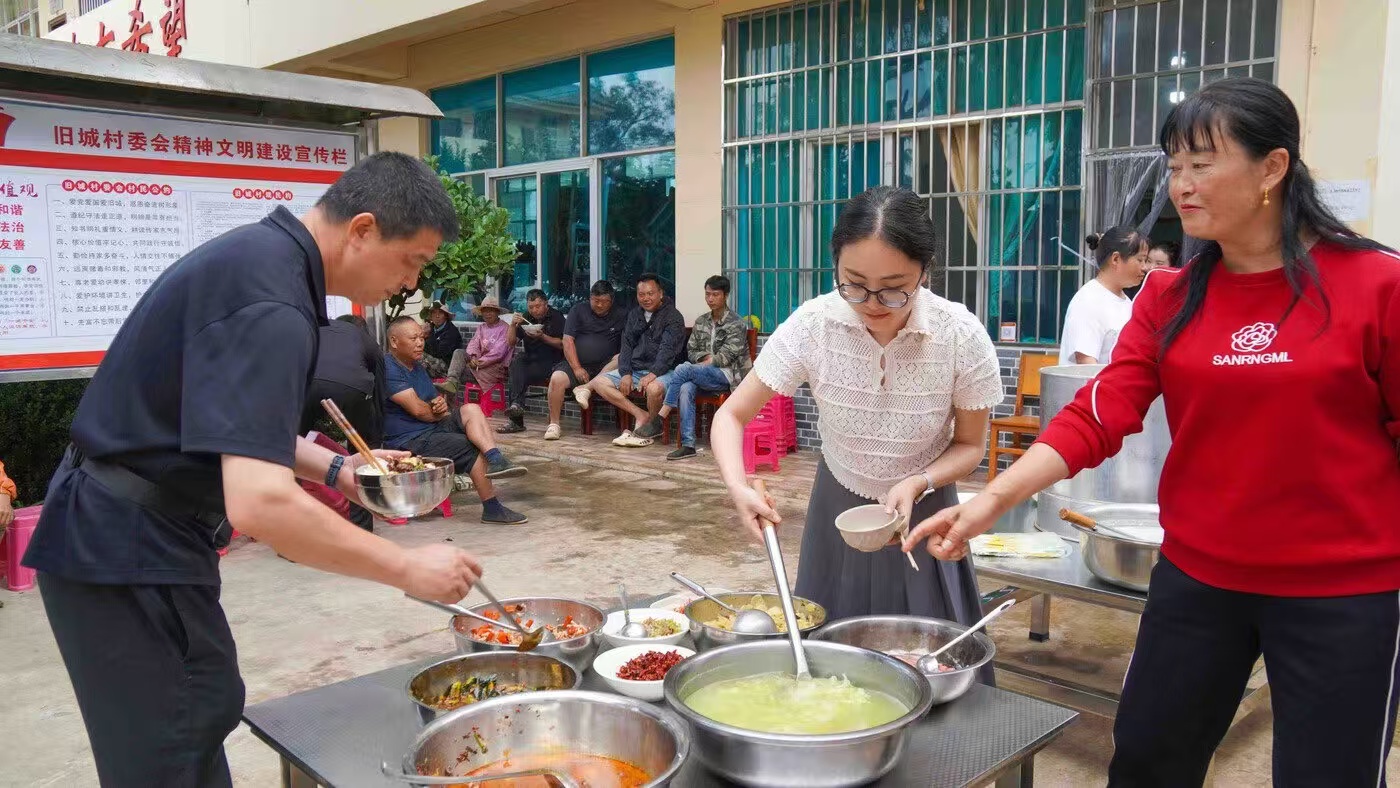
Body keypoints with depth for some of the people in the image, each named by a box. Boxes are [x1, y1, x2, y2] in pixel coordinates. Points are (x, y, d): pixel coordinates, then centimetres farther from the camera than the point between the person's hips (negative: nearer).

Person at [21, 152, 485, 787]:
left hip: (115, 534, 10)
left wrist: (333, 468, 8)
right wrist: (408, 569, -26)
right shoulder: (271, 305, -26)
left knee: (208, 712, 19)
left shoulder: (258, 254, 6)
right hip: (128, 551, -10)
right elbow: (260, 503, -35)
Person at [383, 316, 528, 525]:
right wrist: (442, 413, -1)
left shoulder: (417, 365, 17)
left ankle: (495, 460, -34)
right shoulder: (388, 368, -14)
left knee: (471, 409, -15)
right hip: (410, 442, -9)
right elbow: (417, 409, -21)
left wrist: (442, 403, -5)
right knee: (474, 449, -19)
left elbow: (435, 399, 21)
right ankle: (492, 508, -13)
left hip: (432, 428, 9)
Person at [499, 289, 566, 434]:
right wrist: (513, 325, -3)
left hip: (551, 361, -5)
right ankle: (516, 405, -38)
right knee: (516, 363, -29)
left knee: (517, 376, -28)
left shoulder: (556, 317, 0)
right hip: (530, 359, 5)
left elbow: (563, 345, -7)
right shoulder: (527, 319, 15)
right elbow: (511, 343, 13)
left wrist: (542, 337, -17)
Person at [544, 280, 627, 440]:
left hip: (605, 366, 0)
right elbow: (568, 340, 0)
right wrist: (577, 368, -11)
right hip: (577, 363, 0)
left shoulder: (621, 315, 9)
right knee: (557, 378, -28)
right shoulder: (578, 310, 8)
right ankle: (554, 424, -17)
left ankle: (587, 388, -28)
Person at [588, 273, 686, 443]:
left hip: (662, 371, -7)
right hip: (635, 369, 7)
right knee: (599, 382, -7)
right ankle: (641, 415, -14)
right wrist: (626, 374, -3)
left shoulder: (673, 317, -6)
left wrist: (652, 374, -32)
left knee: (654, 388, -40)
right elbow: (627, 346, 12)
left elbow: (668, 349, -19)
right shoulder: (635, 315, 17)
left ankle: (653, 425, -7)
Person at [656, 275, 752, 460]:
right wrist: (704, 357, -3)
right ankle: (688, 445, -33)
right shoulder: (701, 321, 17)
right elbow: (691, 351, 16)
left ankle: (660, 417, -24)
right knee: (686, 388, -30)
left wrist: (707, 363, -8)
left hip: (728, 375, -5)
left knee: (683, 369, -28)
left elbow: (726, 357, -10)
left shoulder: (737, 324, -3)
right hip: (703, 375, 5)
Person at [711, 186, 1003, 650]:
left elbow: (970, 445, -8)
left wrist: (917, 484, -27)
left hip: (923, 514, -1)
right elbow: (732, 416, -14)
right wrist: (739, 488, -33)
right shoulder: (812, 325, -22)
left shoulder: (962, 337, -23)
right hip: (838, 514, 1)